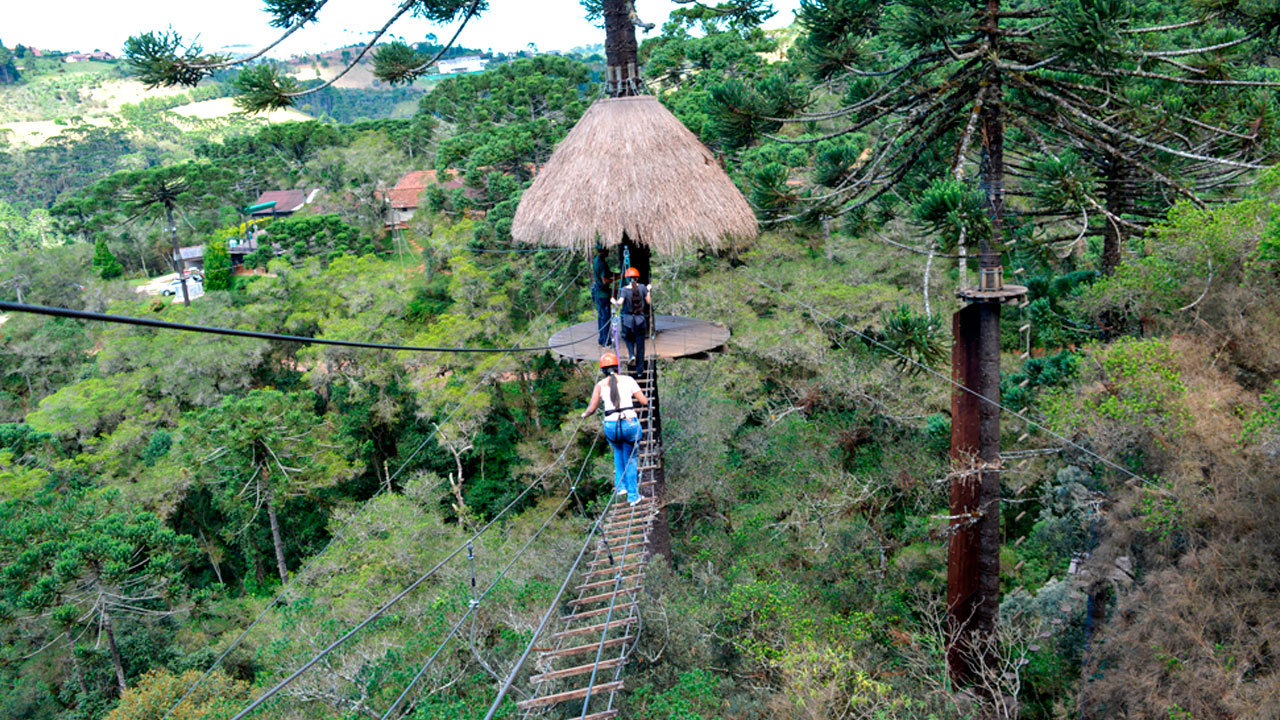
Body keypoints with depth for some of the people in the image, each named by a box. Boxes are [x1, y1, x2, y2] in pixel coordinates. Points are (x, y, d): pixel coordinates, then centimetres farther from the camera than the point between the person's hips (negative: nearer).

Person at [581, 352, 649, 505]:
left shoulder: (600, 385, 6)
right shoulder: (627, 380, 5)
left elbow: (592, 408, 6)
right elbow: (644, 401, 5)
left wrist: (585, 414, 27)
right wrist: (645, 400, 28)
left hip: (611, 426, 1)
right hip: (630, 424, -1)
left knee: (618, 452, 33)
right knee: (631, 458, 17)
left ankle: (620, 486, 28)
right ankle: (633, 495, 20)